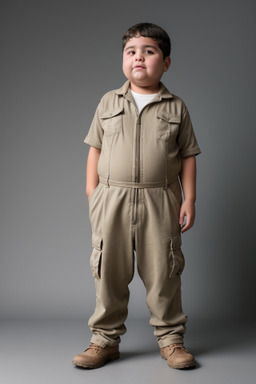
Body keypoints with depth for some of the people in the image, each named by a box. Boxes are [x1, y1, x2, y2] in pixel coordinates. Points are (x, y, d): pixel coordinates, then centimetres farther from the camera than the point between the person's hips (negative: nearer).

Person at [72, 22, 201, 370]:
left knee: (163, 273, 4)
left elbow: (187, 156, 7)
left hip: (159, 201, -1)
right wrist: (92, 196, 4)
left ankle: (170, 338, 21)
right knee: (109, 273, 6)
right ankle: (106, 339, 21)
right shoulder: (108, 102, 9)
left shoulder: (176, 107, 6)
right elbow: (95, 150, 10)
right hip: (112, 200, 1)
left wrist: (189, 200, 0)